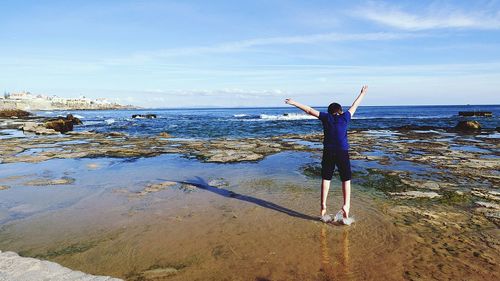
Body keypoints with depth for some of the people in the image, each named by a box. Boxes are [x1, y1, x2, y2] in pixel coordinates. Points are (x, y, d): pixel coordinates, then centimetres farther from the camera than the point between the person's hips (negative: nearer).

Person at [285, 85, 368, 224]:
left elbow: (309, 110, 6)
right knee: (346, 180, 9)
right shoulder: (345, 117, 4)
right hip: (342, 153, -1)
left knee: (326, 179, 9)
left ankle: (323, 207, 6)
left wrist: (294, 103, 12)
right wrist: (362, 94, 35)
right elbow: (354, 106, 19)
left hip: (328, 152, 1)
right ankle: (346, 206, -4)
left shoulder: (326, 117, 4)